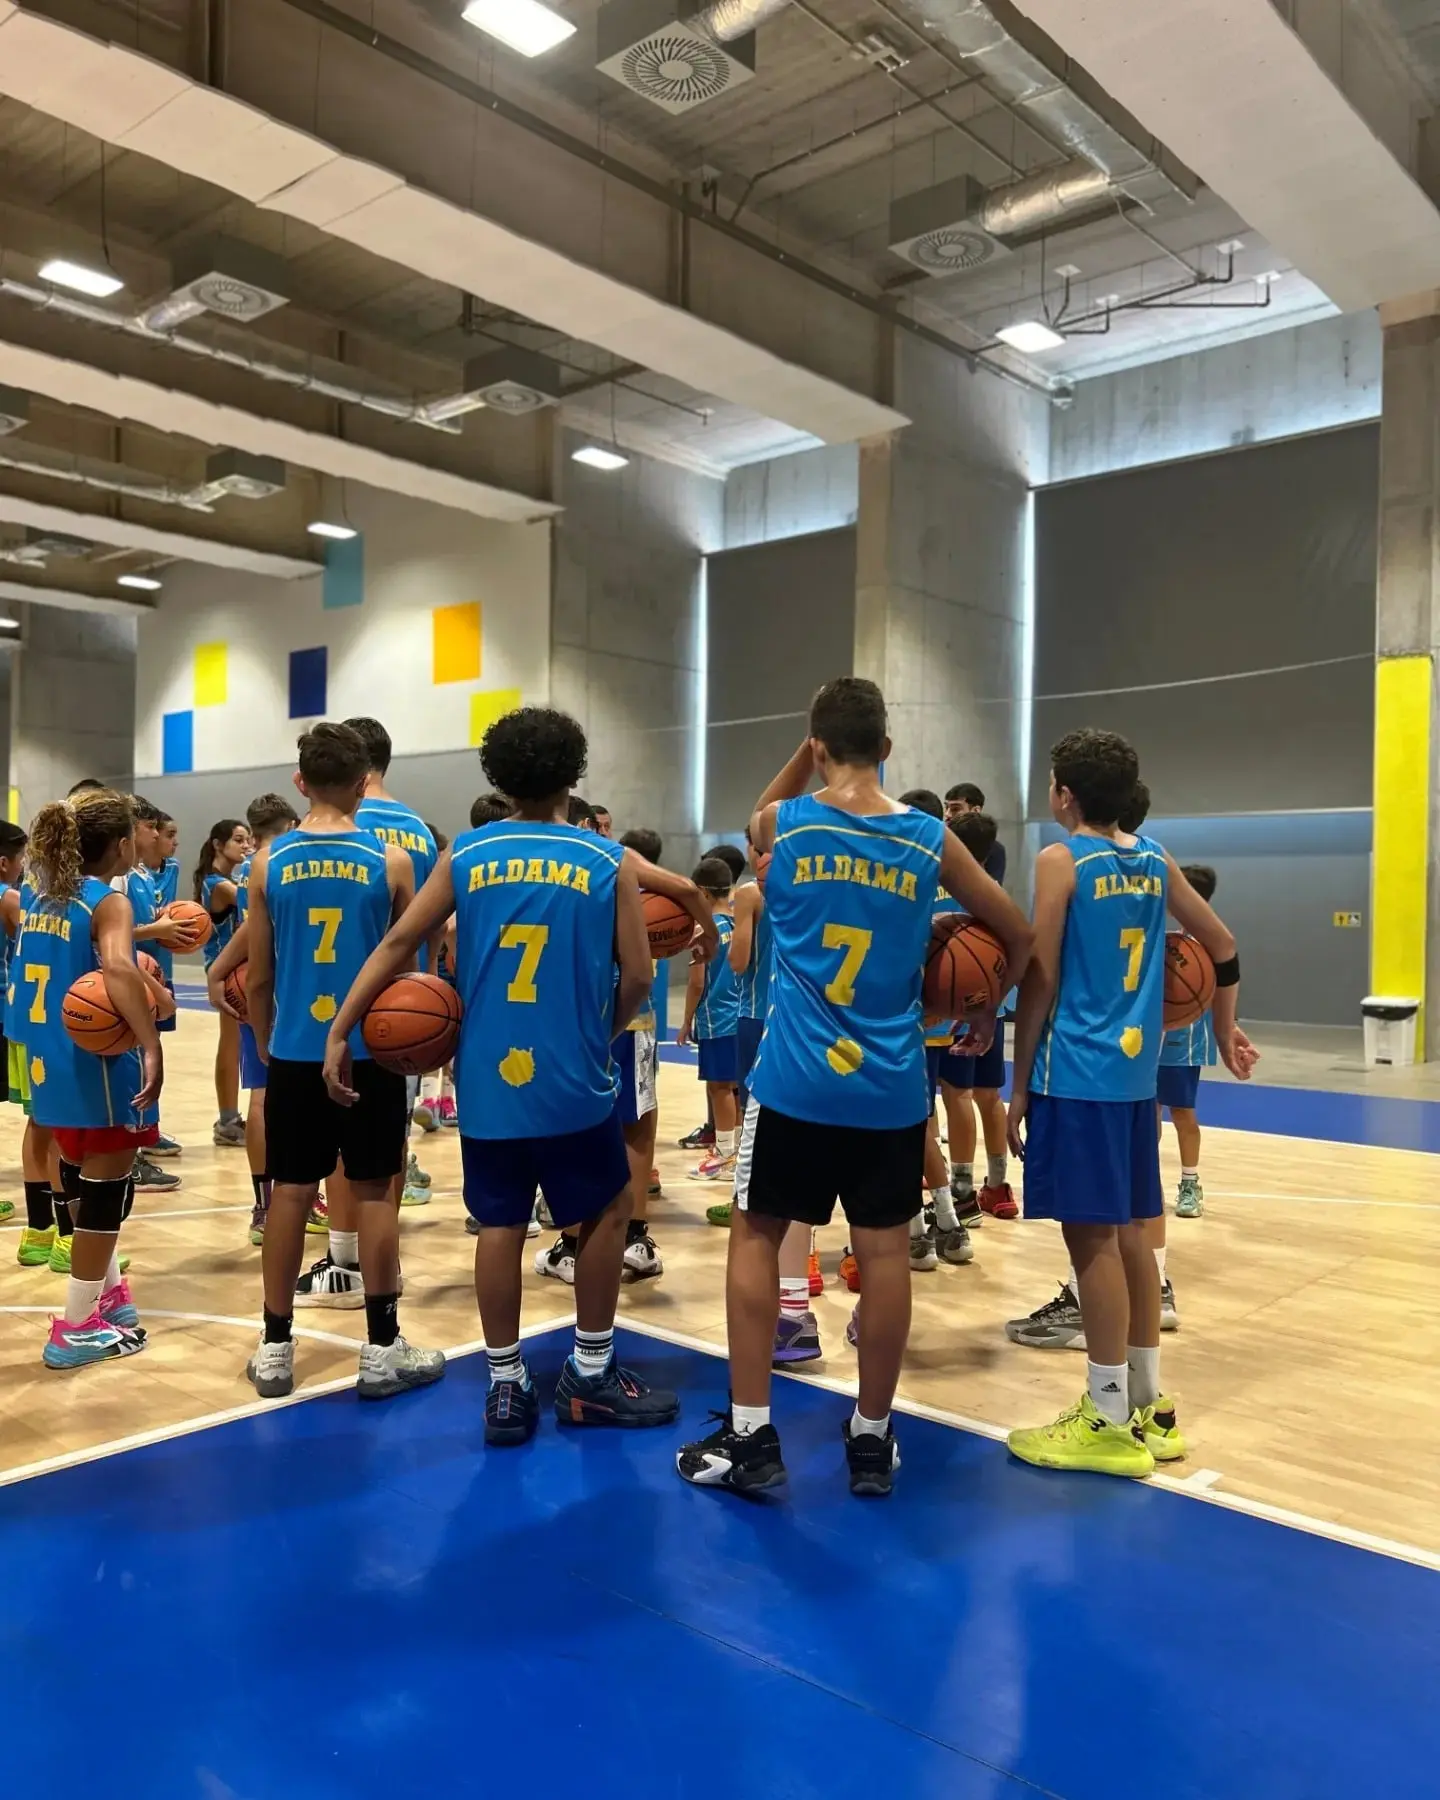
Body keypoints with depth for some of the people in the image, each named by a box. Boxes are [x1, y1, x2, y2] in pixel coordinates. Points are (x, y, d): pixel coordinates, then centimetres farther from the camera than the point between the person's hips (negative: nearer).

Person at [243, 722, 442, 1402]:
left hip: (294, 1052, 2)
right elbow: (407, 967, 2)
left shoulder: (269, 862, 0)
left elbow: (258, 977, 4)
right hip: (371, 1050, -1)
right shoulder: (390, 861, -5)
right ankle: (382, 1348, 13)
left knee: (290, 1191, 9)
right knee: (373, 1192, 6)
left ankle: (275, 1348, 18)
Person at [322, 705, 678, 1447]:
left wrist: (340, 1030, 6)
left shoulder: (465, 856, 3)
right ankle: (590, 1376, 23)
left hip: (487, 1081, 3)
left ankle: (505, 1389, 17)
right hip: (572, 1080, -2)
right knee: (607, 1211, 16)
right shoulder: (607, 862, -3)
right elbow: (637, 977, -4)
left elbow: (397, 943, 1)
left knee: (499, 1225, 11)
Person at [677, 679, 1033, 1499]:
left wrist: (809, 753, 16)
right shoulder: (931, 838, 1)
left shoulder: (786, 824, -3)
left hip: (795, 1078, -1)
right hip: (892, 1088, 2)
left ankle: (750, 1436, 13)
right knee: (885, 1252, 9)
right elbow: (1019, 935, 11)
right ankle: (873, 1438, 22)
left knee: (756, 1237, 11)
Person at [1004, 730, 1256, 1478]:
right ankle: (1149, 1406, 23)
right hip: (1136, 1070, 7)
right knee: (1127, 1231, 14)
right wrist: (1225, 1030, 32)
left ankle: (1110, 1423, 5)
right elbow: (1223, 946, 19)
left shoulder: (1061, 860, -8)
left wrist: (1020, 1086, -4)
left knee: (1092, 1236, -2)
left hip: (1078, 1074, -7)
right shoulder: (1154, 859, 11)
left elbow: (1042, 982, -10)